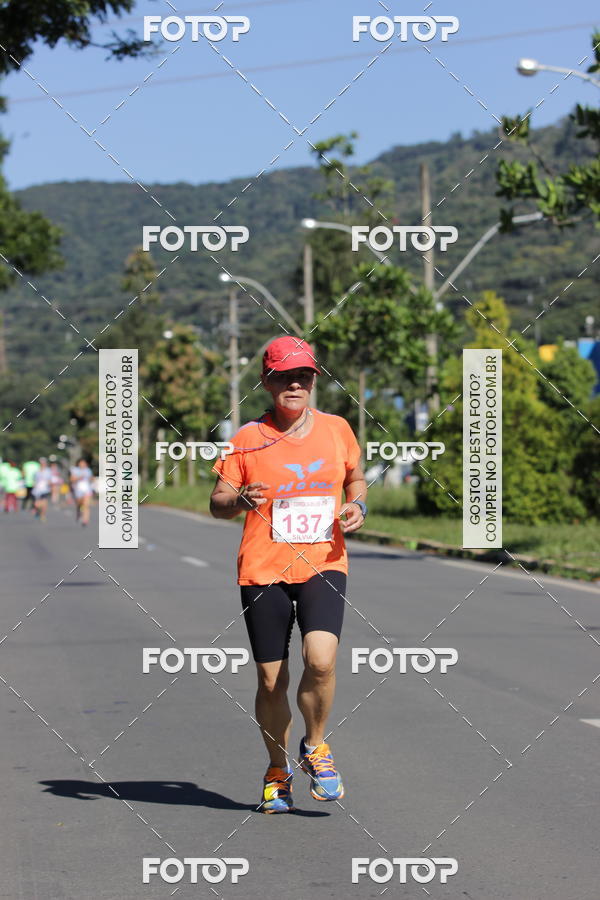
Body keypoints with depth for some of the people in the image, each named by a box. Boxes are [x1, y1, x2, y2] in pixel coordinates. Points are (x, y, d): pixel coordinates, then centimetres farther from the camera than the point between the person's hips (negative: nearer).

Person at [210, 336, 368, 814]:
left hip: (323, 563, 0)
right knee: (271, 679, 3)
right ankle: (278, 770, 27)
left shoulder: (337, 429, 6)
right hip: (263, 571, 0)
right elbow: (217, 502, 3)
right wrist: (240, 500, -19)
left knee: (321, 661, -20)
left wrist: (357, 505, 1)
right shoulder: (248, 438, 0)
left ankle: (315, 746, 8)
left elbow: (356, 477, 23)